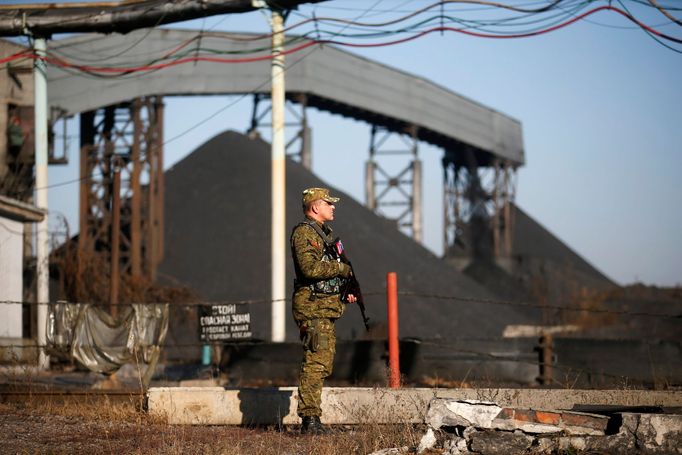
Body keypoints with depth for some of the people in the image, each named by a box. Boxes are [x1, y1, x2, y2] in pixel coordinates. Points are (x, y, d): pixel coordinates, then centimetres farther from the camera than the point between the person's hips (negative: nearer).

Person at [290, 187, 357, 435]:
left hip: (327, 307, 10)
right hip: (313, 305, -10)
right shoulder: (304, 232, -11)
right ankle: (310, 419, -14)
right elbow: (310, 267, -24)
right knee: (315, 362, -13)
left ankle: (311, 419, 14)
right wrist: (344, 268, -15)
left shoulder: (323, 233, 21)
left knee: (323, 362, 10)